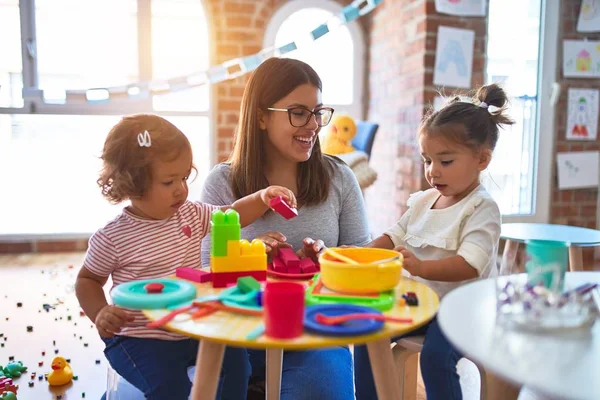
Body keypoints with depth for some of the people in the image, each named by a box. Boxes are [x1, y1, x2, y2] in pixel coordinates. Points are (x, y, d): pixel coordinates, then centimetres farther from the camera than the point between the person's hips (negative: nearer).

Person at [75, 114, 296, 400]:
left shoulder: (190, 214, 1)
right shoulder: (112, 238, -12)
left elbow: (232, 217, 6)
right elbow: (87, 280, 2)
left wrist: (262, 197, -13)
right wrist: (99, 313, -17)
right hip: (140, 339, -5)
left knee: (234, 361, 0)